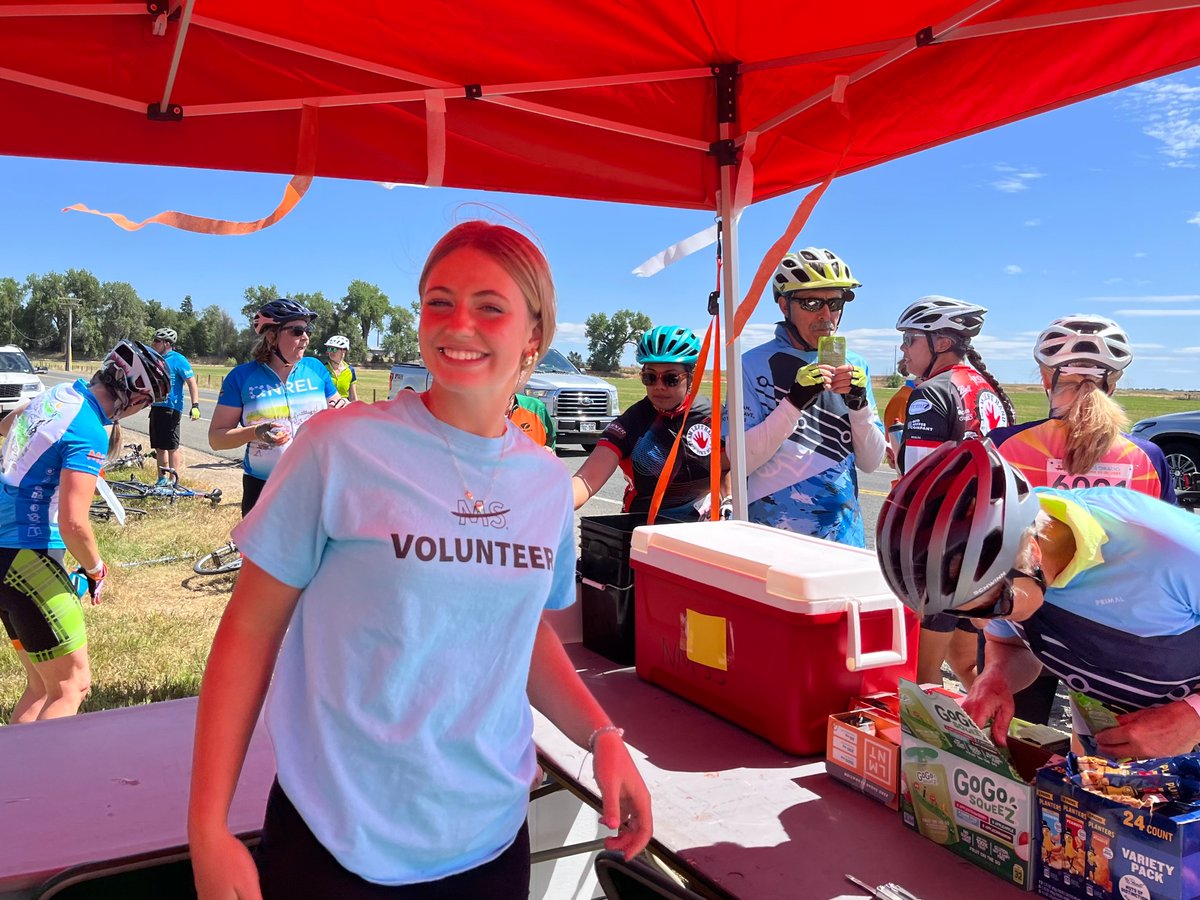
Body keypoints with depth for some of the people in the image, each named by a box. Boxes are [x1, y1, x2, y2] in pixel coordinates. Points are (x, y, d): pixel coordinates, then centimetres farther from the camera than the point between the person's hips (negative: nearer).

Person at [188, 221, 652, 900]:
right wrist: (208, 827, -9)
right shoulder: (342, 447, -14)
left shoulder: (549, 482, 0)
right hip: (336, 843, -3)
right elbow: (251, 628, -8)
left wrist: (603, 737, 1)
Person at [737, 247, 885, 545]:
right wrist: (795, 401, -24)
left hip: (843, 532, 4)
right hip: (772, 532, -3)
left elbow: (871, 462, 2)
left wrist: (859, 404, -14)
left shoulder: (855, 366, 5)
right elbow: (741, 462, -15)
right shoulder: (753, 365, -7)